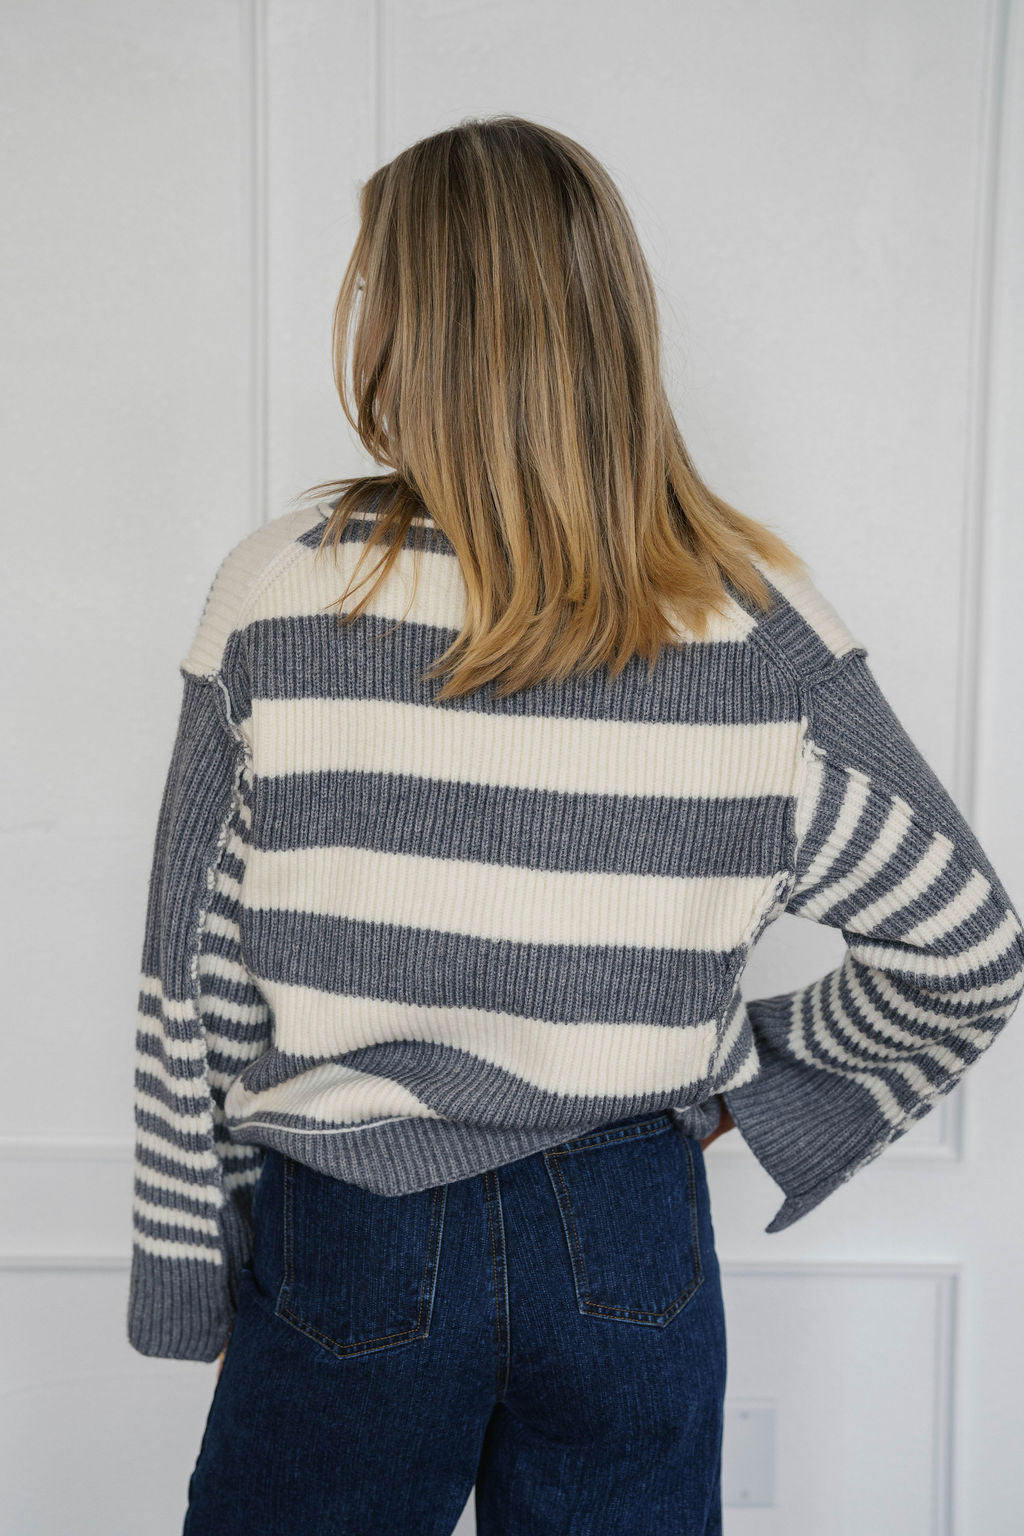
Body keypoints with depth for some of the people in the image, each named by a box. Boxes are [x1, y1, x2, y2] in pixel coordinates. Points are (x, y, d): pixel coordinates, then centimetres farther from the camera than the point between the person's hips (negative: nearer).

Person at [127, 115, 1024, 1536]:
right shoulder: (759, 620, -9)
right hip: (634, 1255, 2)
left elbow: (195, 990, -7)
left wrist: (189, 1281, 5)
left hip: (343, 1256, -1)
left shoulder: (283, 594, -14)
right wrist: (752, 1096, 4)